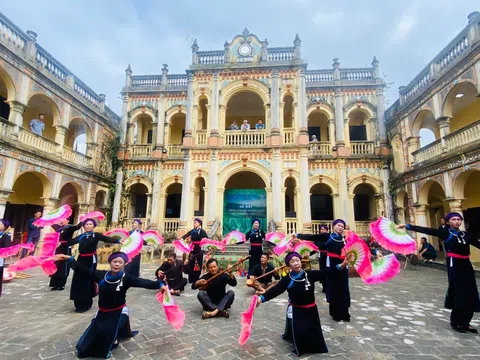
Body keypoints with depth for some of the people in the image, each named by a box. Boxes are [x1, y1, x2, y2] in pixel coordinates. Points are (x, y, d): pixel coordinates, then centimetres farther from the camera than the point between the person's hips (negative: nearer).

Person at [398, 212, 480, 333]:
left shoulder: (467, 235, 10)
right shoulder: (445, 233, -4)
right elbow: (425, 230, -13)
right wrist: (407, 226, -23)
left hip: (466, 265, 5)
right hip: (454, 265, -5)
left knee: (470, 295, 9)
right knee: (459, 293, -1)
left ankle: (464, 322, 26)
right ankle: (456, 322, 17)